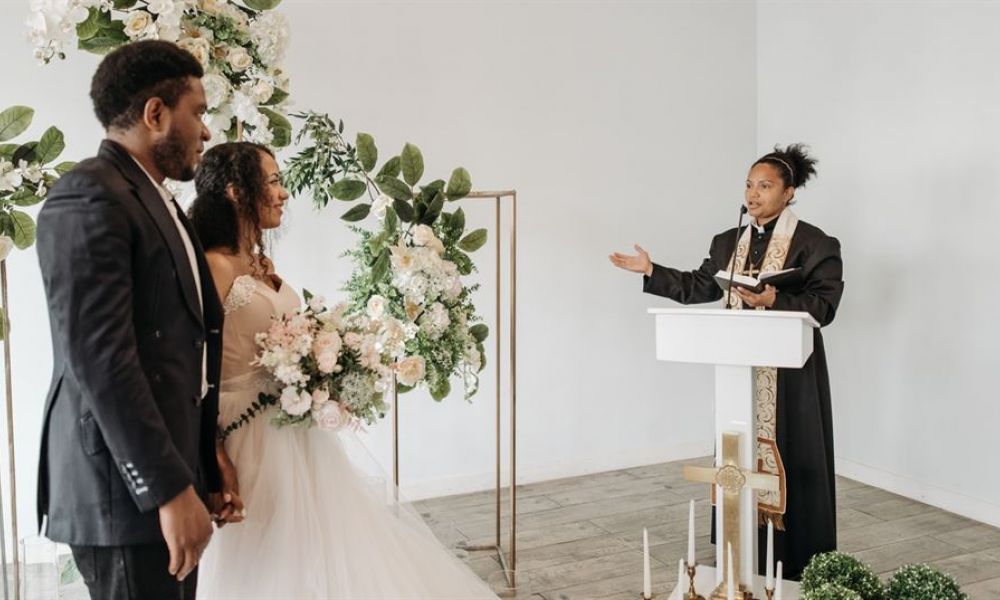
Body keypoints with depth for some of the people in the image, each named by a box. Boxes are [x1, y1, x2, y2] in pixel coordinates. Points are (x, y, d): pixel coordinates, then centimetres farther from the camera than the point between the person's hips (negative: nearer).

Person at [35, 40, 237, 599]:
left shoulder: (159, 201, 17)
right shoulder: (89, 196, -12)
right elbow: (100, 359, -21)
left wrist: (198, 471, 15)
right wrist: (169, 488, -21)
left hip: (169, 467, 9)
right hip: (128, 486, -9)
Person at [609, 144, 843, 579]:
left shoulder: (814, 244, -6)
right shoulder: (729, 242, 11)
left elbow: (824, 305, -13)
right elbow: (699, 287, 13)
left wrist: (773, 300, -25)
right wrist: (651, 271, 7)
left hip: (790, 372, -5)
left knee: (790, 460, 1)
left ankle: (798, 561, 15)